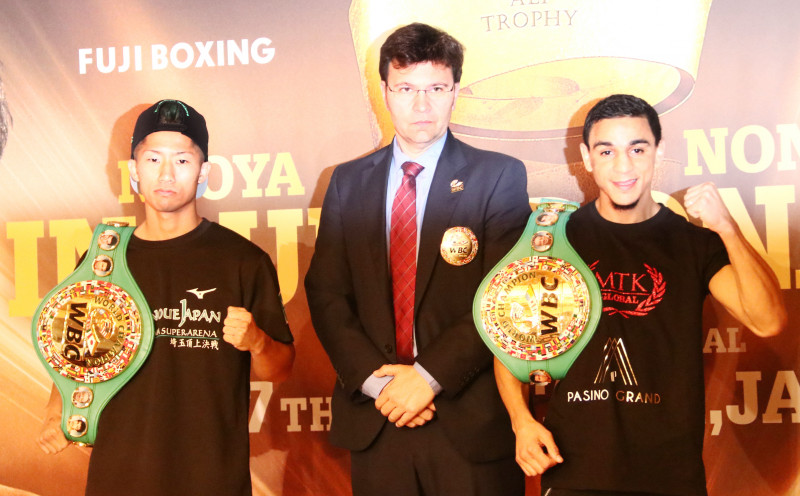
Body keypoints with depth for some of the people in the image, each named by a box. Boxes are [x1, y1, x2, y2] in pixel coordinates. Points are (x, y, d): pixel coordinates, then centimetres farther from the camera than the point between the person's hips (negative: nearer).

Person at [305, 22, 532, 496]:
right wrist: (373, 378, -8)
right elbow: (326, 293, 4)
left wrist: (430, 375, -15)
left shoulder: (500, 177, -2)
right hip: (374, 421, 3)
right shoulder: (348, 182, 8)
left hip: (471, 423, -2)